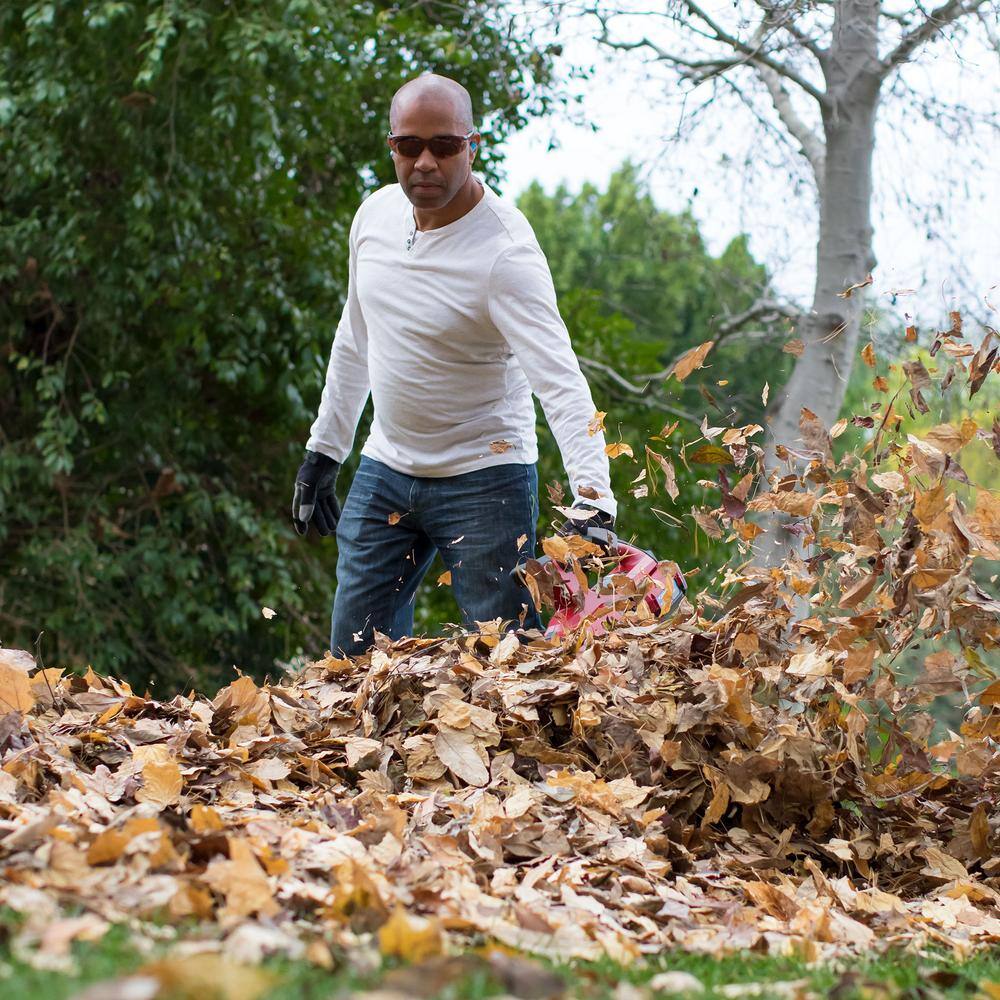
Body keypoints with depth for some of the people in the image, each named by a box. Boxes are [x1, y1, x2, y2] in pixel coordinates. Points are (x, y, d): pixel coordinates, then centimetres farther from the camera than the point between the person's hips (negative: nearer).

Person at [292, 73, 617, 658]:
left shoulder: (505, 251, -22)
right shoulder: (377, 214, 0)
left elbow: (561, 381, -31)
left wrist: (593, 500, -43)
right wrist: (325, 450, 16)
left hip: (484, 479, -6)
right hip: (385, 471, 6)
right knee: (357, 655, 8)